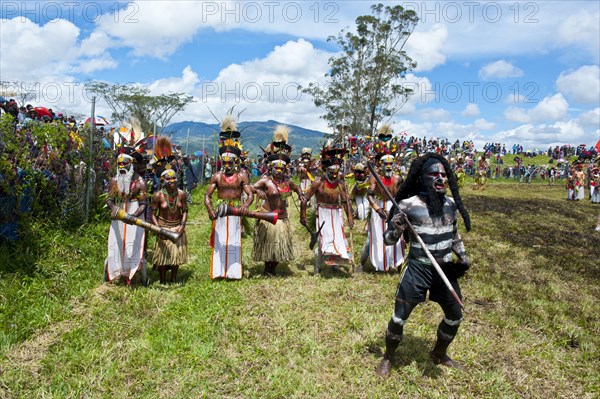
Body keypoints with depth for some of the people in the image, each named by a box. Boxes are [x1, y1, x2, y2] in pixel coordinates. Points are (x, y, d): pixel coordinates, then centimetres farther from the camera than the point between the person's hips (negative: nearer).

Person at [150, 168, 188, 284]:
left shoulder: (182, 194, -6)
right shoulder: (158, 195, -12)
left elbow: (184, 211, 2)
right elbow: (153, 214, -8)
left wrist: (182, 225, -11)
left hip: (177, 227, 3)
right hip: (163, 227, -3)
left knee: (177, 254, 9)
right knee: (163, 255, 2)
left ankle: (174, 280, 26)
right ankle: (163, 282, 16)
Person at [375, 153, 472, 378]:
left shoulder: (450, 204, 1)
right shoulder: (409, 205, -15)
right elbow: (388, 240, -12)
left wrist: (463, 256, 9)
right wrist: (397, 227, -31)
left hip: (445, 269, 5)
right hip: (418, 269, -5)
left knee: (455, 317, 17)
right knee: (399, 318, 1)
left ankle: (439, 354, 44)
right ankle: (388, 358, 28)